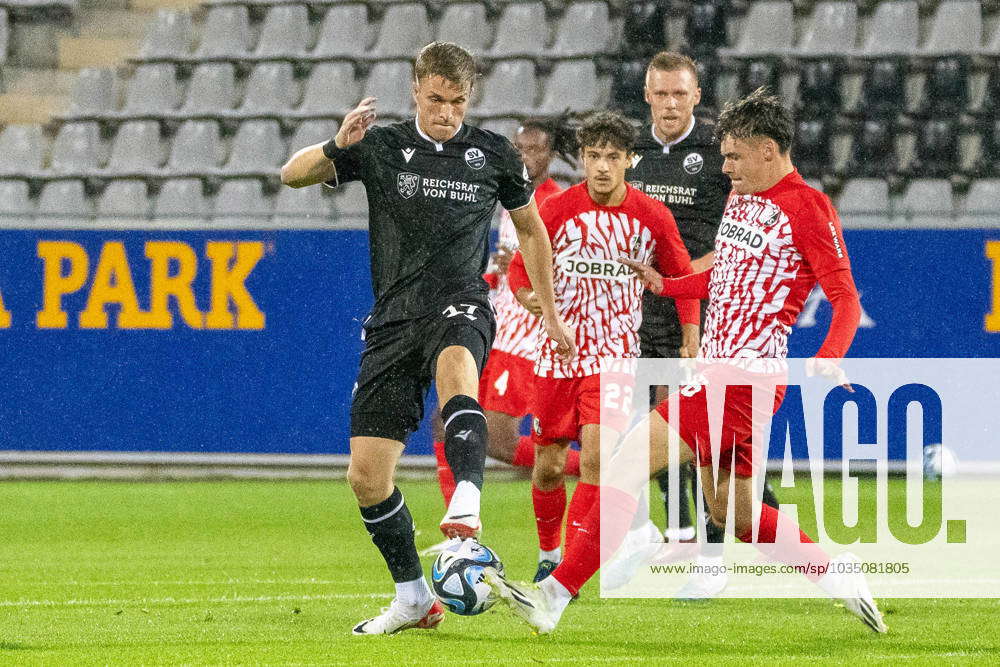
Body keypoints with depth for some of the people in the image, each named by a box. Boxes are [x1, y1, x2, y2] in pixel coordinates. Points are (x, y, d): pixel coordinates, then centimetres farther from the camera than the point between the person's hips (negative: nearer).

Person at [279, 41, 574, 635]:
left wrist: (551, 314, 21)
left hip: (460, 305, -3)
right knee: (367, 475, -1)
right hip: (394, 318, 3)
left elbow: (531, 228, 20)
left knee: (456, 368, -40)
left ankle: (465, 513, -59)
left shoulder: (494, 155, 5)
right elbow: (293, 175, -5)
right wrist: (337, 146, -25)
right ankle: (414, 598, 17)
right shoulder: (381, 147, 4)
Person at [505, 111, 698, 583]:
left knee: (596, 455, -20)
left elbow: (682, 279, 10)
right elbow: (521, 270, 5)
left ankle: (571, 564, -14)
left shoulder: (652, 217, -3)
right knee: (549, 467, 6)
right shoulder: (556, 209, -4)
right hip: (559, 352, 1)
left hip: (614, 354, -1)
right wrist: (533, 298, -17)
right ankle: (547, 554, 31)